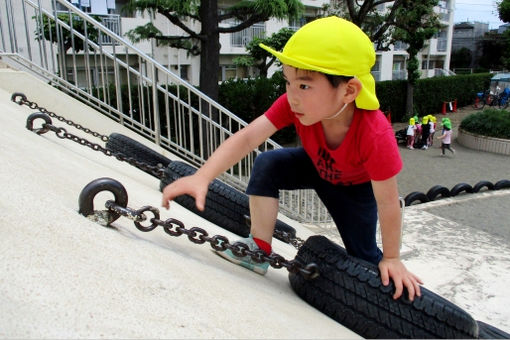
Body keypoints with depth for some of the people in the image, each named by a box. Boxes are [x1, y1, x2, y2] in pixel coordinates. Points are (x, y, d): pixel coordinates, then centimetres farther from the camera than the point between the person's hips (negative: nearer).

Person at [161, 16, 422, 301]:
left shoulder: (376, 135, -43)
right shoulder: (295, 104, -34)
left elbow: (388, 202, -32)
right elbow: (246, 138, -39)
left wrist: (392, 258, -20)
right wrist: (202, 177, -52)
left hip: (356, 186, -3)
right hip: (316, 166, 3)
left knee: (363, 256, 2)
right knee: (267, 165, -22)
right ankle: (259, 249, -10)